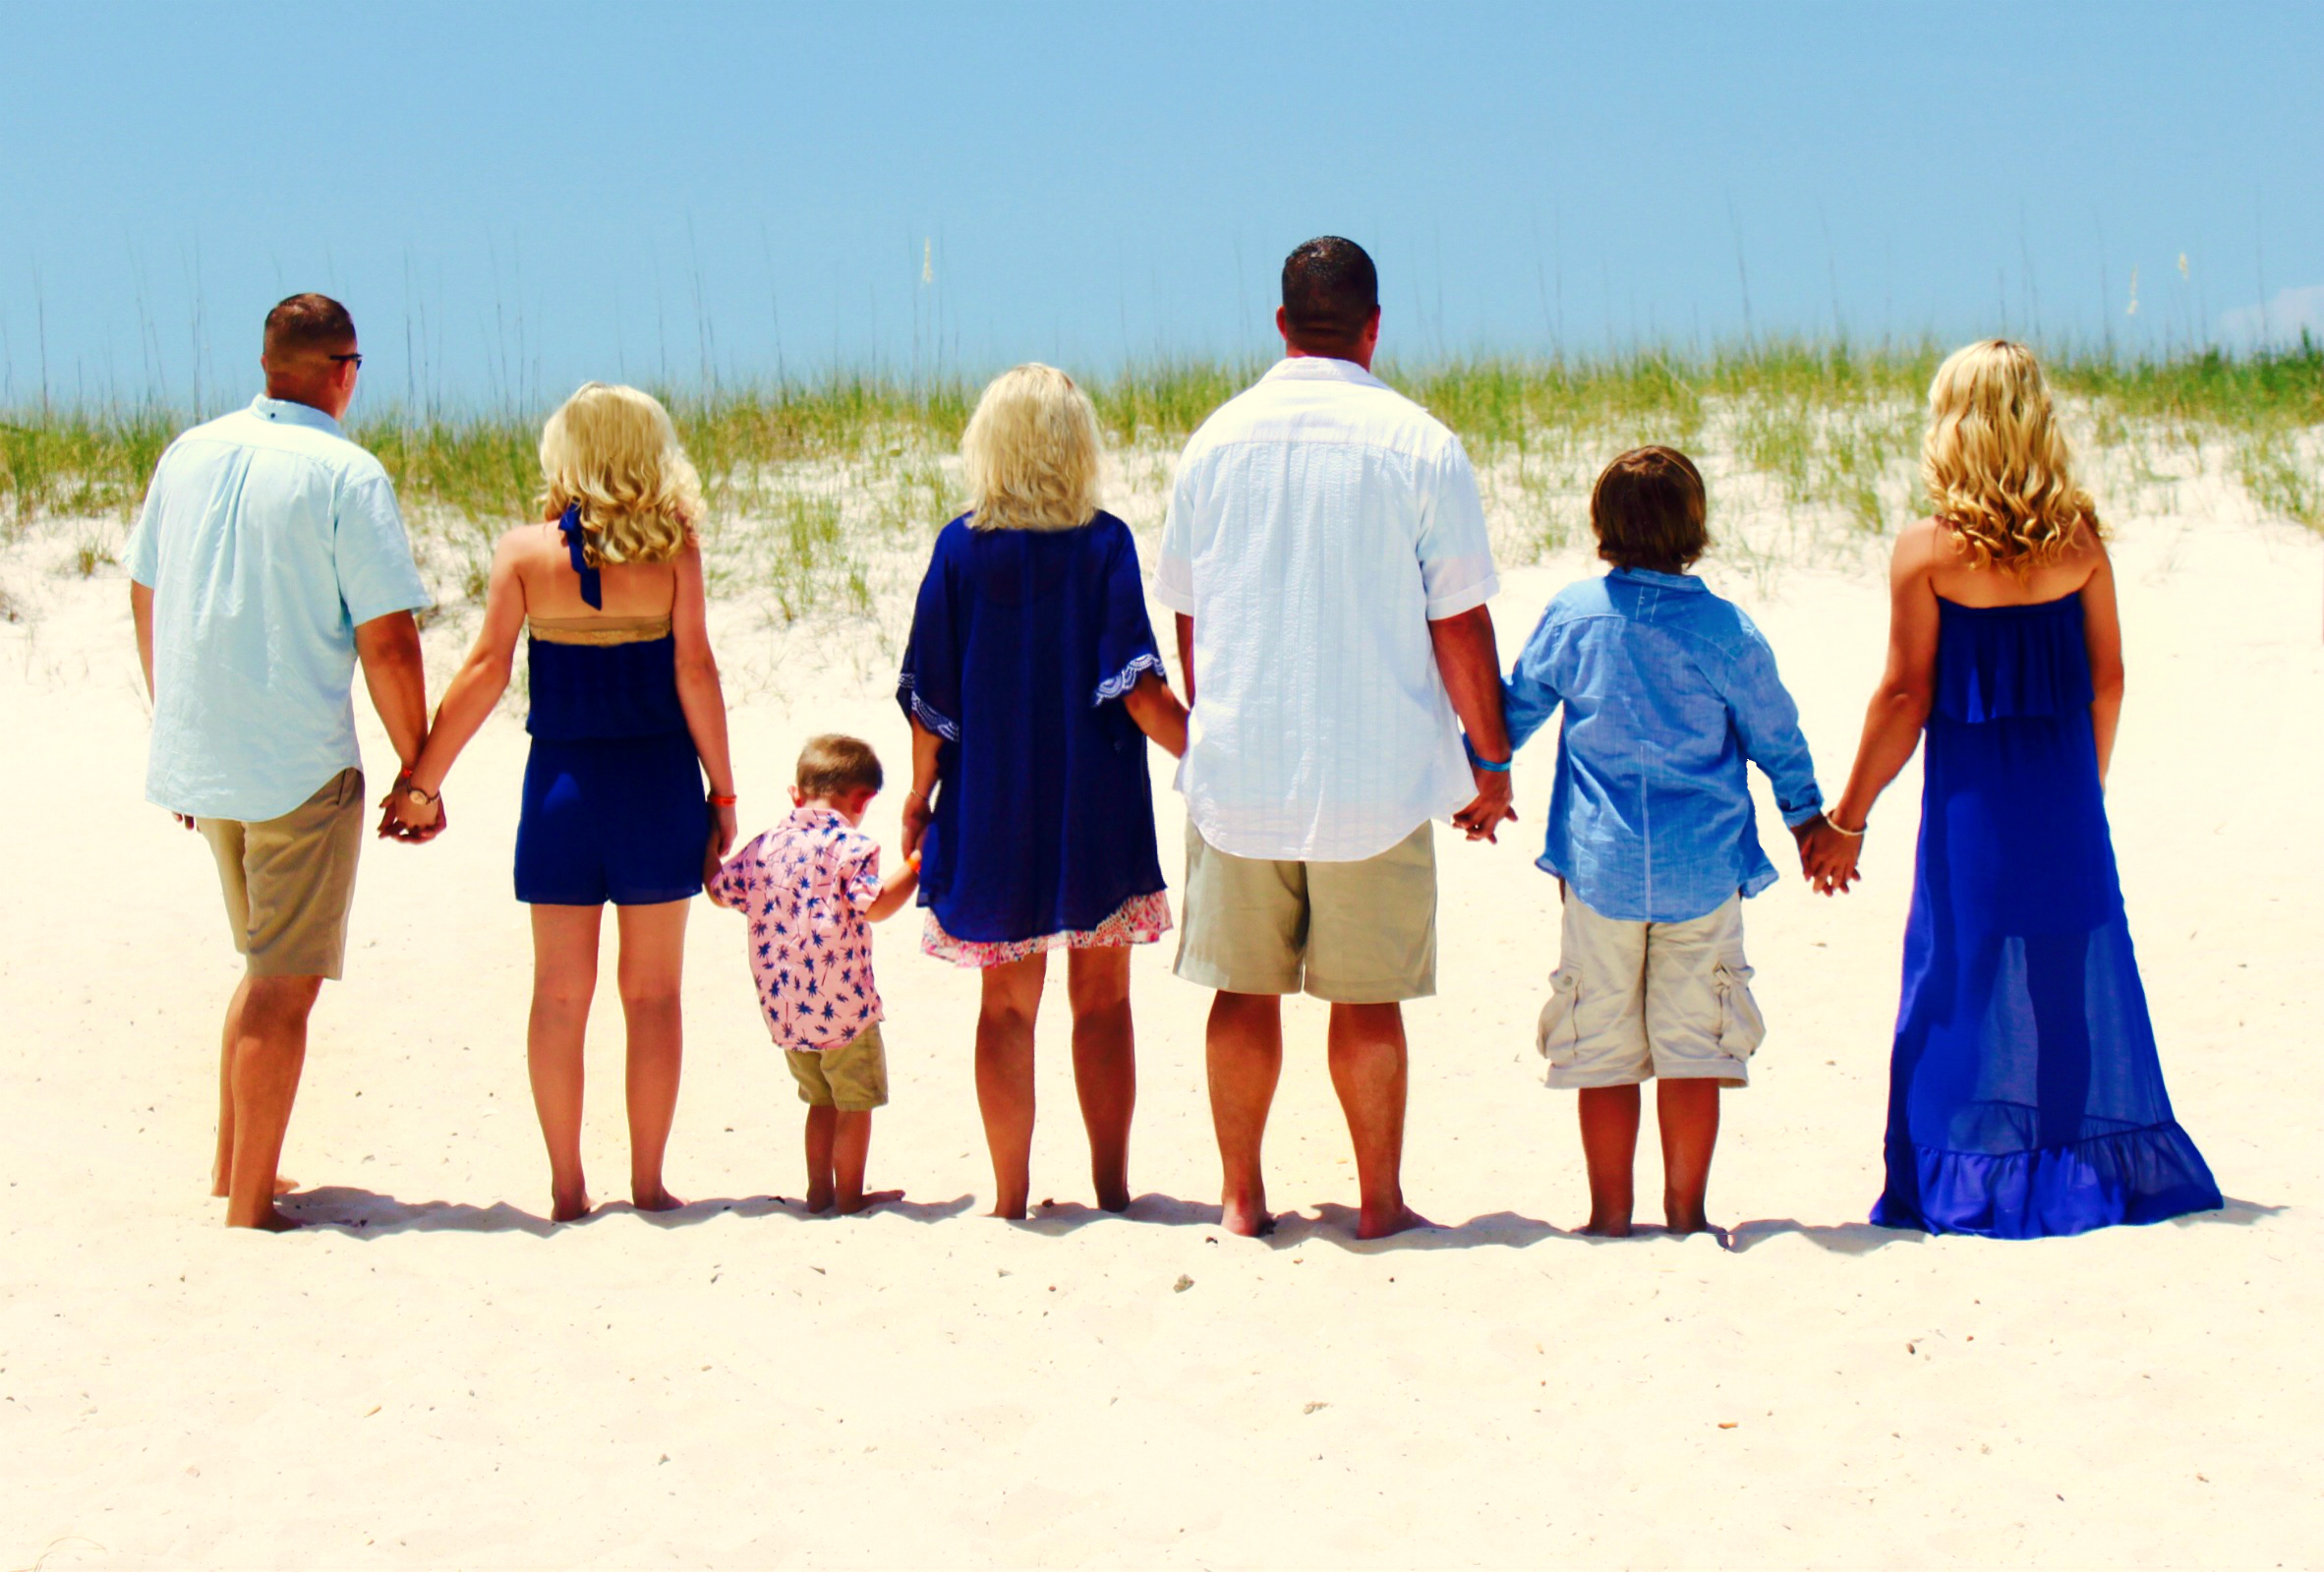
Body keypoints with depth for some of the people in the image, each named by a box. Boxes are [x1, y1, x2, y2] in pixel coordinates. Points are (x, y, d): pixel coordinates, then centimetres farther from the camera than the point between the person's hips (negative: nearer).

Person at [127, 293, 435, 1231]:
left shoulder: (190, 454, 7)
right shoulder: (346, 476, -13)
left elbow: (146, 599, 15)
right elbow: (386, 643, -15)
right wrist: (421, 776, -5)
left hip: (200, 758, 7)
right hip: (301, 765, -7)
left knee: (270, 965, 23)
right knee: (285, 984, 1)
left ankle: (231, 1168, 26)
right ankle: (249, 1209, 3)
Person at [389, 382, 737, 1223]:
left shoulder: (524, 551, -2)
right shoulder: (674, 548, -5)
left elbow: (485, 670, -5)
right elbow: (694, 672, -7)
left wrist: (423, 782, 0)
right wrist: (722, 792, -1)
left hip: (563, 780, 1)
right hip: (656, 783, -1)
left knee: (559, 993, 8)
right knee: (652, 993, 7)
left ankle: (567, 1186, 9)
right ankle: (647, 1180, 9)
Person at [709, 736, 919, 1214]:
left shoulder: (764, 845, 7)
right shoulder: (851, 844, -10)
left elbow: (720, 890, 17)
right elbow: (873, 906, -21)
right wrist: (915, 869, -11)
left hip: (782, 1007, 6)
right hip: (842, 1004, -6)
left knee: (822, 1099, 21)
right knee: (855, 1103, 7)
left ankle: (819, 1191, 25)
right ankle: (850, 1197, 12)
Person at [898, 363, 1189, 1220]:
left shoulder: (960, 548, -3)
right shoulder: (1105, 544, -7)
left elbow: (932, 699, -1)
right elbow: (1138, 690, -15)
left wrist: (920, 798, 10)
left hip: (992, 814, 1)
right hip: (1099, 816, -1)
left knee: (1007, 1008, 10)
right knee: (1103, 1003, 9)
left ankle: (1011, 1196, 11)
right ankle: (1112, 1189, 11)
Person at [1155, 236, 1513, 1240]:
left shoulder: (1218, 439, 3)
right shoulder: (1418, 443, -7)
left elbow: (1187, 616, 11)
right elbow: (1459, 623, -6)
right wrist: (1489, 758, 5)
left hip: (1235, 769, 2)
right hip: (1375, 770, -2)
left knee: (1244, 989, 10)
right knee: (1367, 997, 5)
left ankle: (1242, 1197, 15)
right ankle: (1380, 1203, 12)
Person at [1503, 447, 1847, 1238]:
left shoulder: (1572, 615, -2)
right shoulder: (1727, 629, -5)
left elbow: (1514, 707, 9)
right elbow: (1776, 734, 5)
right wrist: (1808, 819, 20)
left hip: (1599, 865, 1)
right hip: (1704, 867, 0)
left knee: (1602, 1048, 7)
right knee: (1694, 1042, 7)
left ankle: (1610, 1213, 12)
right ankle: (1686, 1211, 10)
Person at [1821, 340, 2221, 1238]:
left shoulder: (1927, 551, -11)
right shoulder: (2080, 541, -1)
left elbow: (1905, 698, -9)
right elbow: (2107, 681, 5)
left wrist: (1848, 817, -1)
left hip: (1971, 794, -3)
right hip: (2064, 791, 3)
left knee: (1970, 977, 4)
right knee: (2078, 972, 13)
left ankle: (1968, 1186, 6)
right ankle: (2099, 1166, 20)